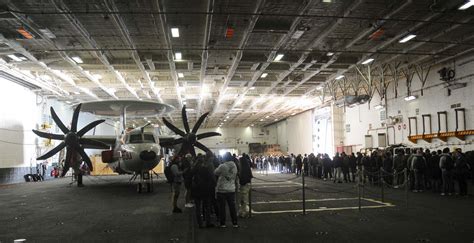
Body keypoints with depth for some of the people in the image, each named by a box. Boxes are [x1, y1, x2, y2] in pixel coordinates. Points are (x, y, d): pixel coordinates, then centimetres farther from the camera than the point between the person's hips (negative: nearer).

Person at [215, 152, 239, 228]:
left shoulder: (222, 166, -17)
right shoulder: (234, 166, -2)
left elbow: (215, 172, -2)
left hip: (222, 190, -4)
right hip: (231, 189, 4)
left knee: (222, 207, 7)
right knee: (232, 207, 11)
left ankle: (222, 223, 11)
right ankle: (235, 223, 15)